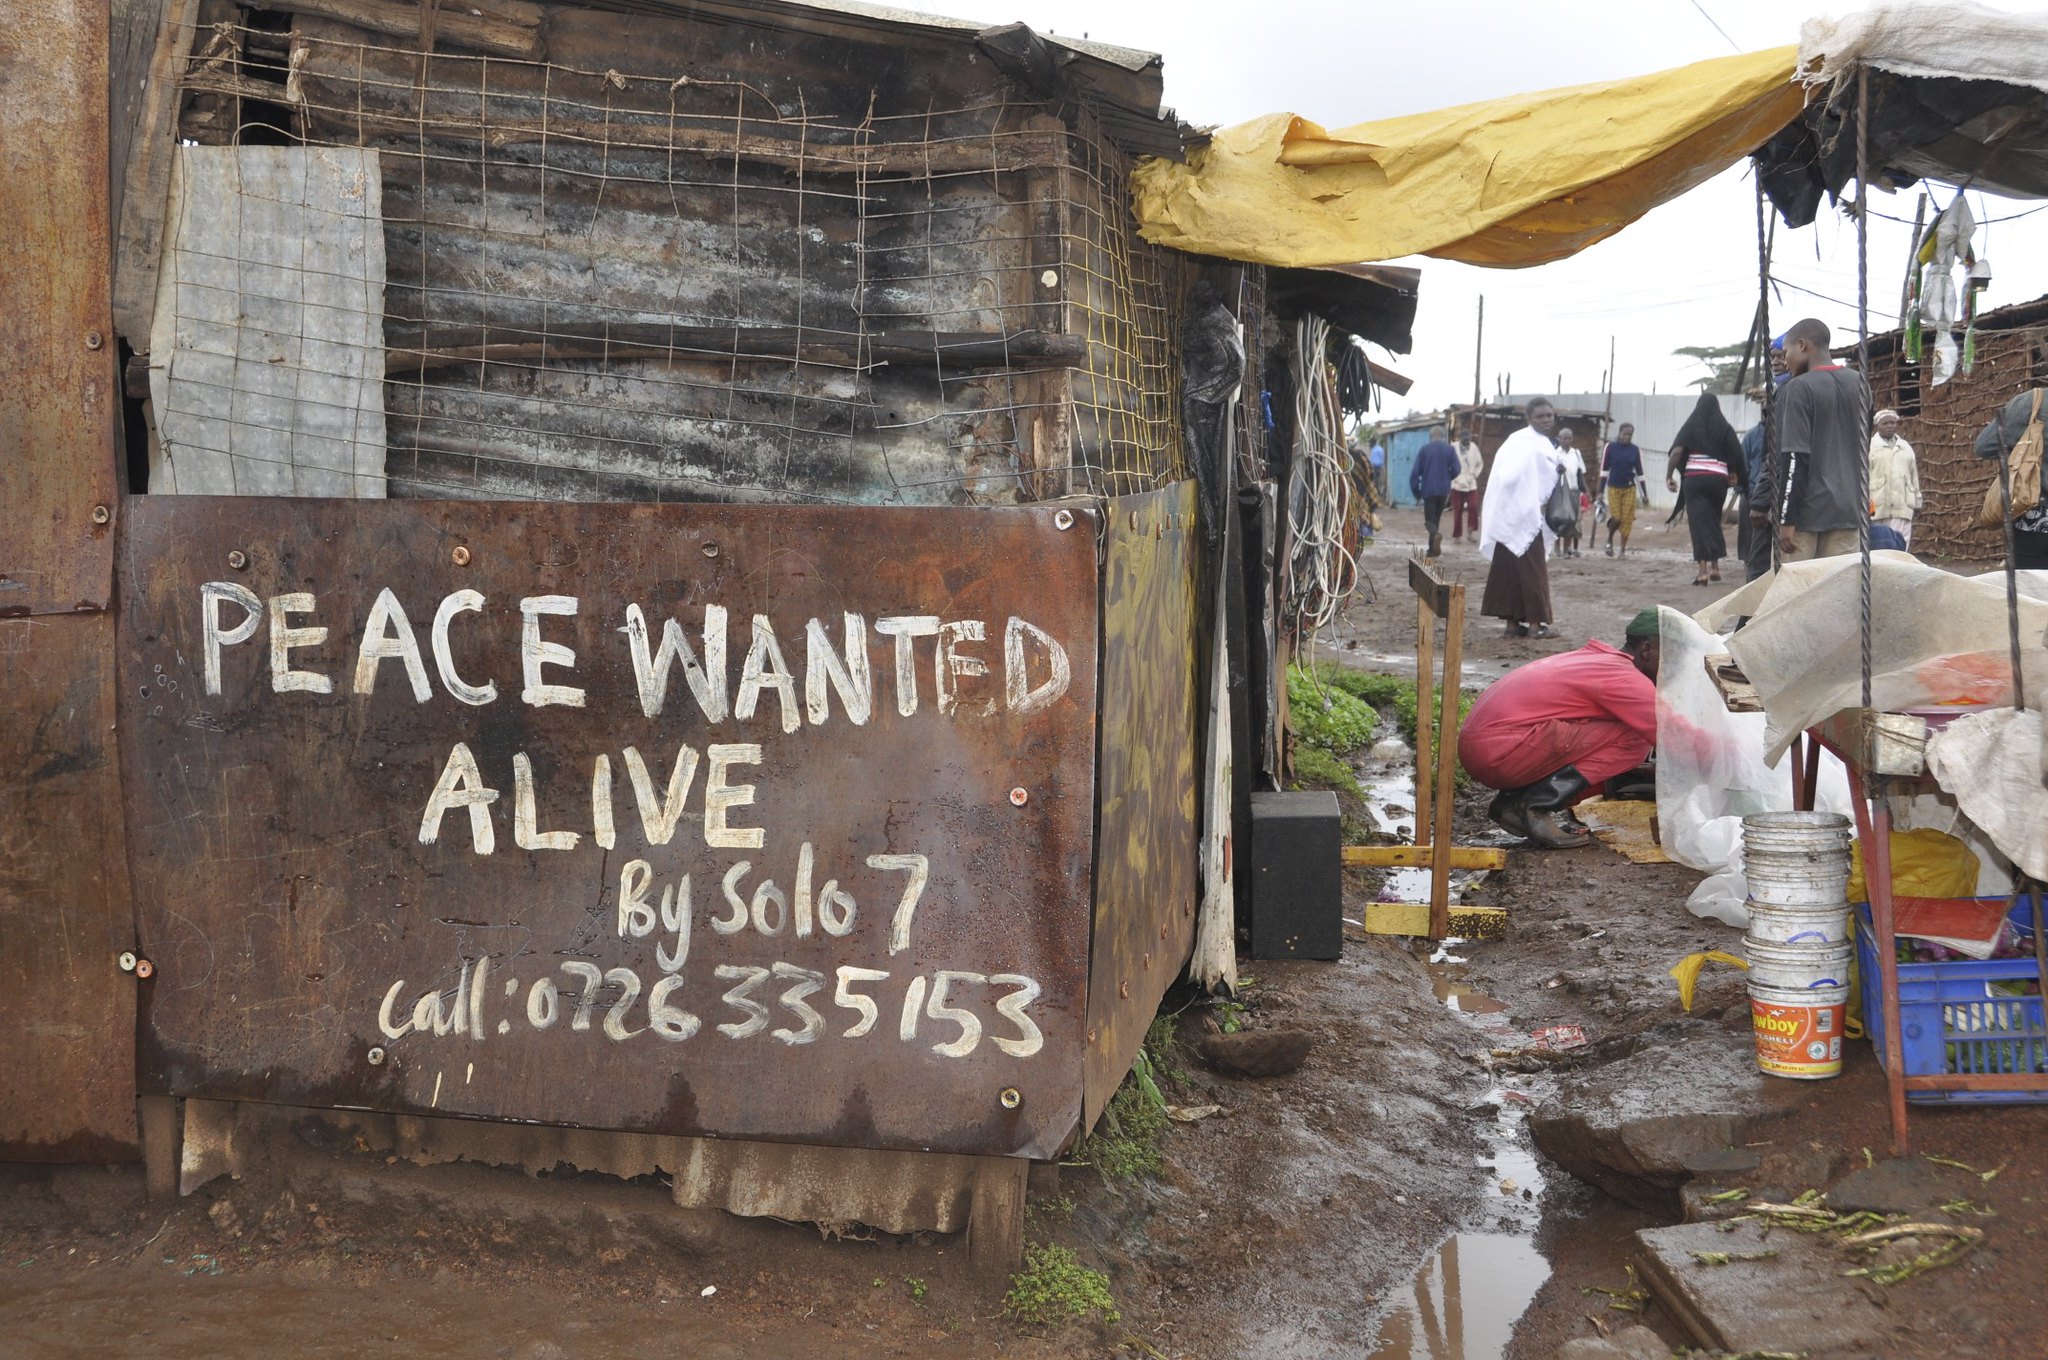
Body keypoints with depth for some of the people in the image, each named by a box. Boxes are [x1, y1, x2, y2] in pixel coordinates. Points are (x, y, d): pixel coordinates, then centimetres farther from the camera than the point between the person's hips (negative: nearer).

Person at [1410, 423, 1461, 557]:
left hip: (1428, 489, -3)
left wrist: (1415, 490, 3)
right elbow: (1456, 470, -2)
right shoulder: (1450, 449, 1)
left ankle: (1436, 534, -33)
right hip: (1444, 490, 3)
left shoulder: (1424, 449, -3)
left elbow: (1416, 471, -6)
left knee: (1430, 518, 0)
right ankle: (1433, 549, 19)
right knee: (1437, 517, 16)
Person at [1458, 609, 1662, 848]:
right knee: (1632, 739, -11)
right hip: (1502, 750, -10)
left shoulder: (1595, 659, 20)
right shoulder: (1624, 678, -9)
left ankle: (1515, 801, 8)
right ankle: (1540, 805, -11)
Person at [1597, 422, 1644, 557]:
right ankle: (1609, 540, 21)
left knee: (1627, 519, -1)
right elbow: (1604, 469, 0)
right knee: (1616, 518, -9)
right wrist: (1601, 490, -3)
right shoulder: (1611, 447, -3)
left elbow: (1639, 472, 7)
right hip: (1613, 487, -2)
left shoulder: (1635, 450, 2)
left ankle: (1623, 550, 9)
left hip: (1629, 488, 2)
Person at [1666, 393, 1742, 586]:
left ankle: (1702, 570, -11)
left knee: (1699, 521, -2)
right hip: (1719, 479, 2)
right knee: (1713, 520, 17)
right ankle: (1715, 567, 16)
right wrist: (1732, 473, 15)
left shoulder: (1691, 425, 3)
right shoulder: (1725, 428, 5)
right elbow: (1736, 454, -1)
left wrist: (1669, 476, -6)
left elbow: (1677, 451, -8)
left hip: (1694, 478, -2)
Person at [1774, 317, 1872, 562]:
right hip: (1848, 510, 6)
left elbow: (1795, 458, -14)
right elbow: (1865, 448, 19)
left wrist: (1787, 520, -13)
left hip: (1806, 513, -6)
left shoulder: (1798, 388, -10)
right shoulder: (1859, 383, 10)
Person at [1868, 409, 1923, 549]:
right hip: (1877, 506, -4)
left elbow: (1913, 475, 23)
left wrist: (1917, 501, 21)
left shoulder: (1906, 447, 20)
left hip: (1902, 507, 4)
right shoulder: (1870, 446, 4)